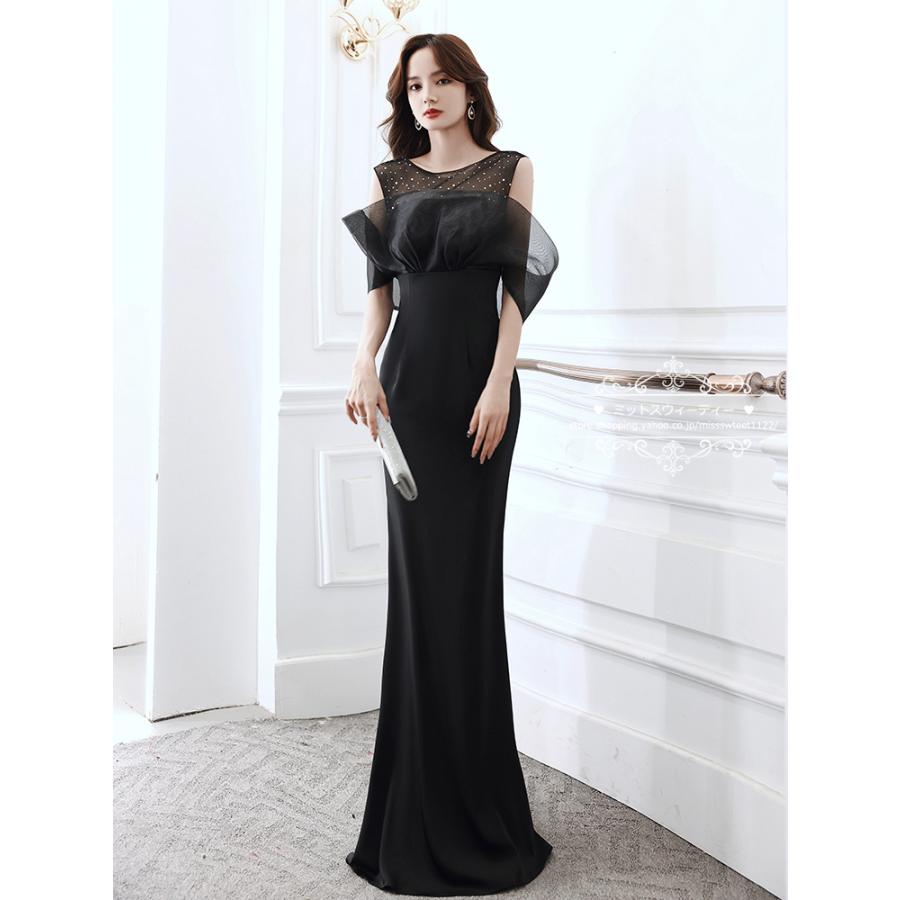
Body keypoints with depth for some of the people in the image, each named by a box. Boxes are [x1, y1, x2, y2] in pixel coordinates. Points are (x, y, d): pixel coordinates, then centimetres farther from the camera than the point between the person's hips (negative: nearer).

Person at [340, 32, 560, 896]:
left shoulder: (511, 169, 8)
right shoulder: (390, 177, 12)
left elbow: (517, 284, 0)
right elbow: (379, 286, 5)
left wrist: (498, 384, -11)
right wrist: (364, 364, -12)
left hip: (482, 377, -1)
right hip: (411, 377, 1)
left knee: (470, 569, 0)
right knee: (420, 569, 0)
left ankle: (475, 791, 14)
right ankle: (426, 803, 11)